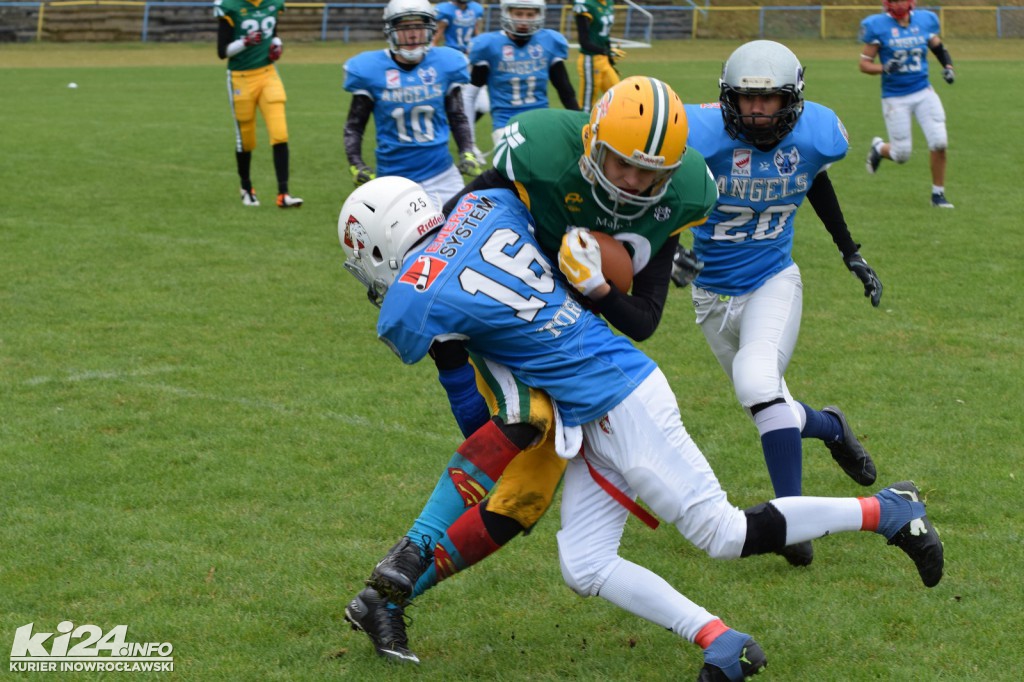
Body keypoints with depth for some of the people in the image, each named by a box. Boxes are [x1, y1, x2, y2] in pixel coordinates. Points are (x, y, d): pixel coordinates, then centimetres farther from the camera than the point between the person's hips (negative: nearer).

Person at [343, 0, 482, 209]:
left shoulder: (444, 65, 1)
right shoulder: (371, 70, -6)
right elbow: (354, 125, 5)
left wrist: (467, 153, 1)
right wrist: (356, 165, -8)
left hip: (441, 175, 2)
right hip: (394, 178, -2)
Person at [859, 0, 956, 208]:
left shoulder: (925, 21, 2)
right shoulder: (877, 26, -9)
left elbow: (938, 48, 19)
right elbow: (864, 64, -7)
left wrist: (948, 67, 1)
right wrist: (884, 68, -26)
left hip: (924, 93, 3)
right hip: (895, 97, -3)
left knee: (939, 142, -10)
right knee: (901, 155, 0)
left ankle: (938, 194, 7)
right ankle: (879, 148, 36)